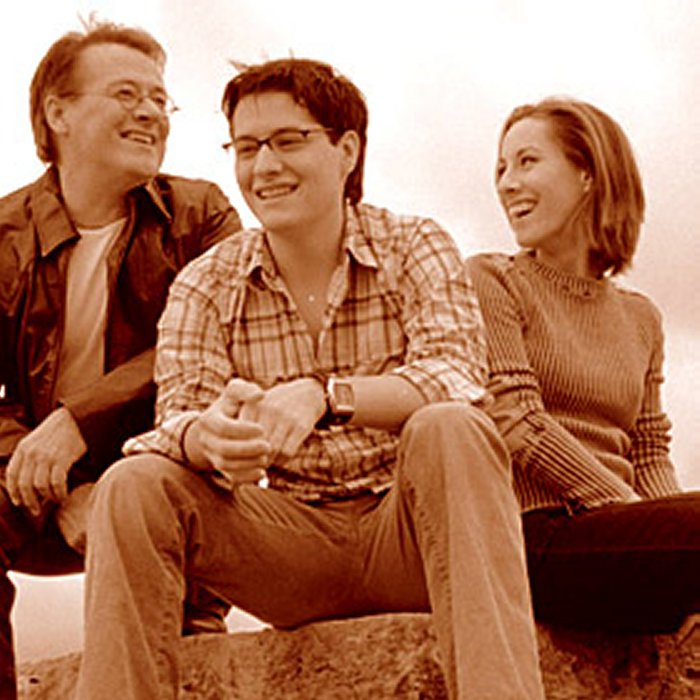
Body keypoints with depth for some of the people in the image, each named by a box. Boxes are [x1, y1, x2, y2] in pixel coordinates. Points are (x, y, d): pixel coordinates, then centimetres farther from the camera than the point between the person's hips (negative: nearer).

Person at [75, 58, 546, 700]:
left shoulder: (416, 249, -1)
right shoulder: (206, 286, 5)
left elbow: (457, 376, -18)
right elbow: (178, 417, -8)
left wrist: (324, 397, -37)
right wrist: (209, 436, -35)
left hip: (404, 530, -2)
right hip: (285, 543, 2)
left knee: (449, 429, -33)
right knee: (135, 486, -22)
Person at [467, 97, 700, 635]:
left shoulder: (640, 318, 24)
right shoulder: (491, 283, 8)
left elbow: (651, 454, 17)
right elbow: (517, 425, -5)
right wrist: (632, 509, -14)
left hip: (621, 537, 5)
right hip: (535, 539, -5)